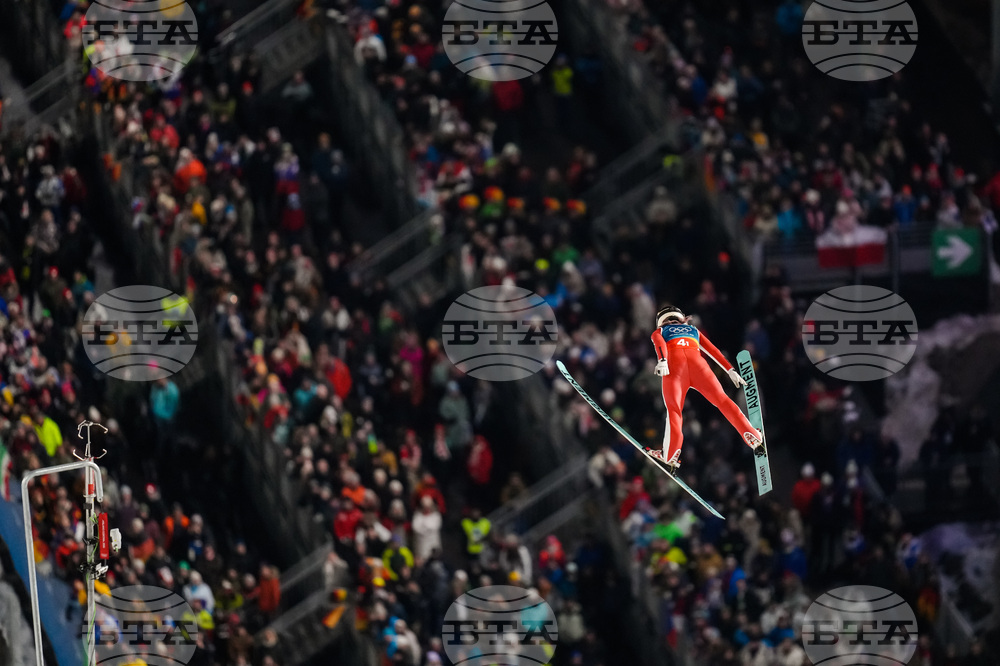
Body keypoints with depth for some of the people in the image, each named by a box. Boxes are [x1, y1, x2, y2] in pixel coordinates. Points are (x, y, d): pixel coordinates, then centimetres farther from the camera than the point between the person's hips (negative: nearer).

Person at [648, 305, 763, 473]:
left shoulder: (659, 332, 31)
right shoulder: (693, 330, 38)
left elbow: (659, 344, 7)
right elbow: (713, 351, 28)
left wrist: (662, 361, -11)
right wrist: (730, 370, 23)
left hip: (674, 364, -1)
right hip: (697, 362, 1)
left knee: (673, 411, -3)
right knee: (721, 399, -2)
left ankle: (671, 456, -20)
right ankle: (753, 437, -17)